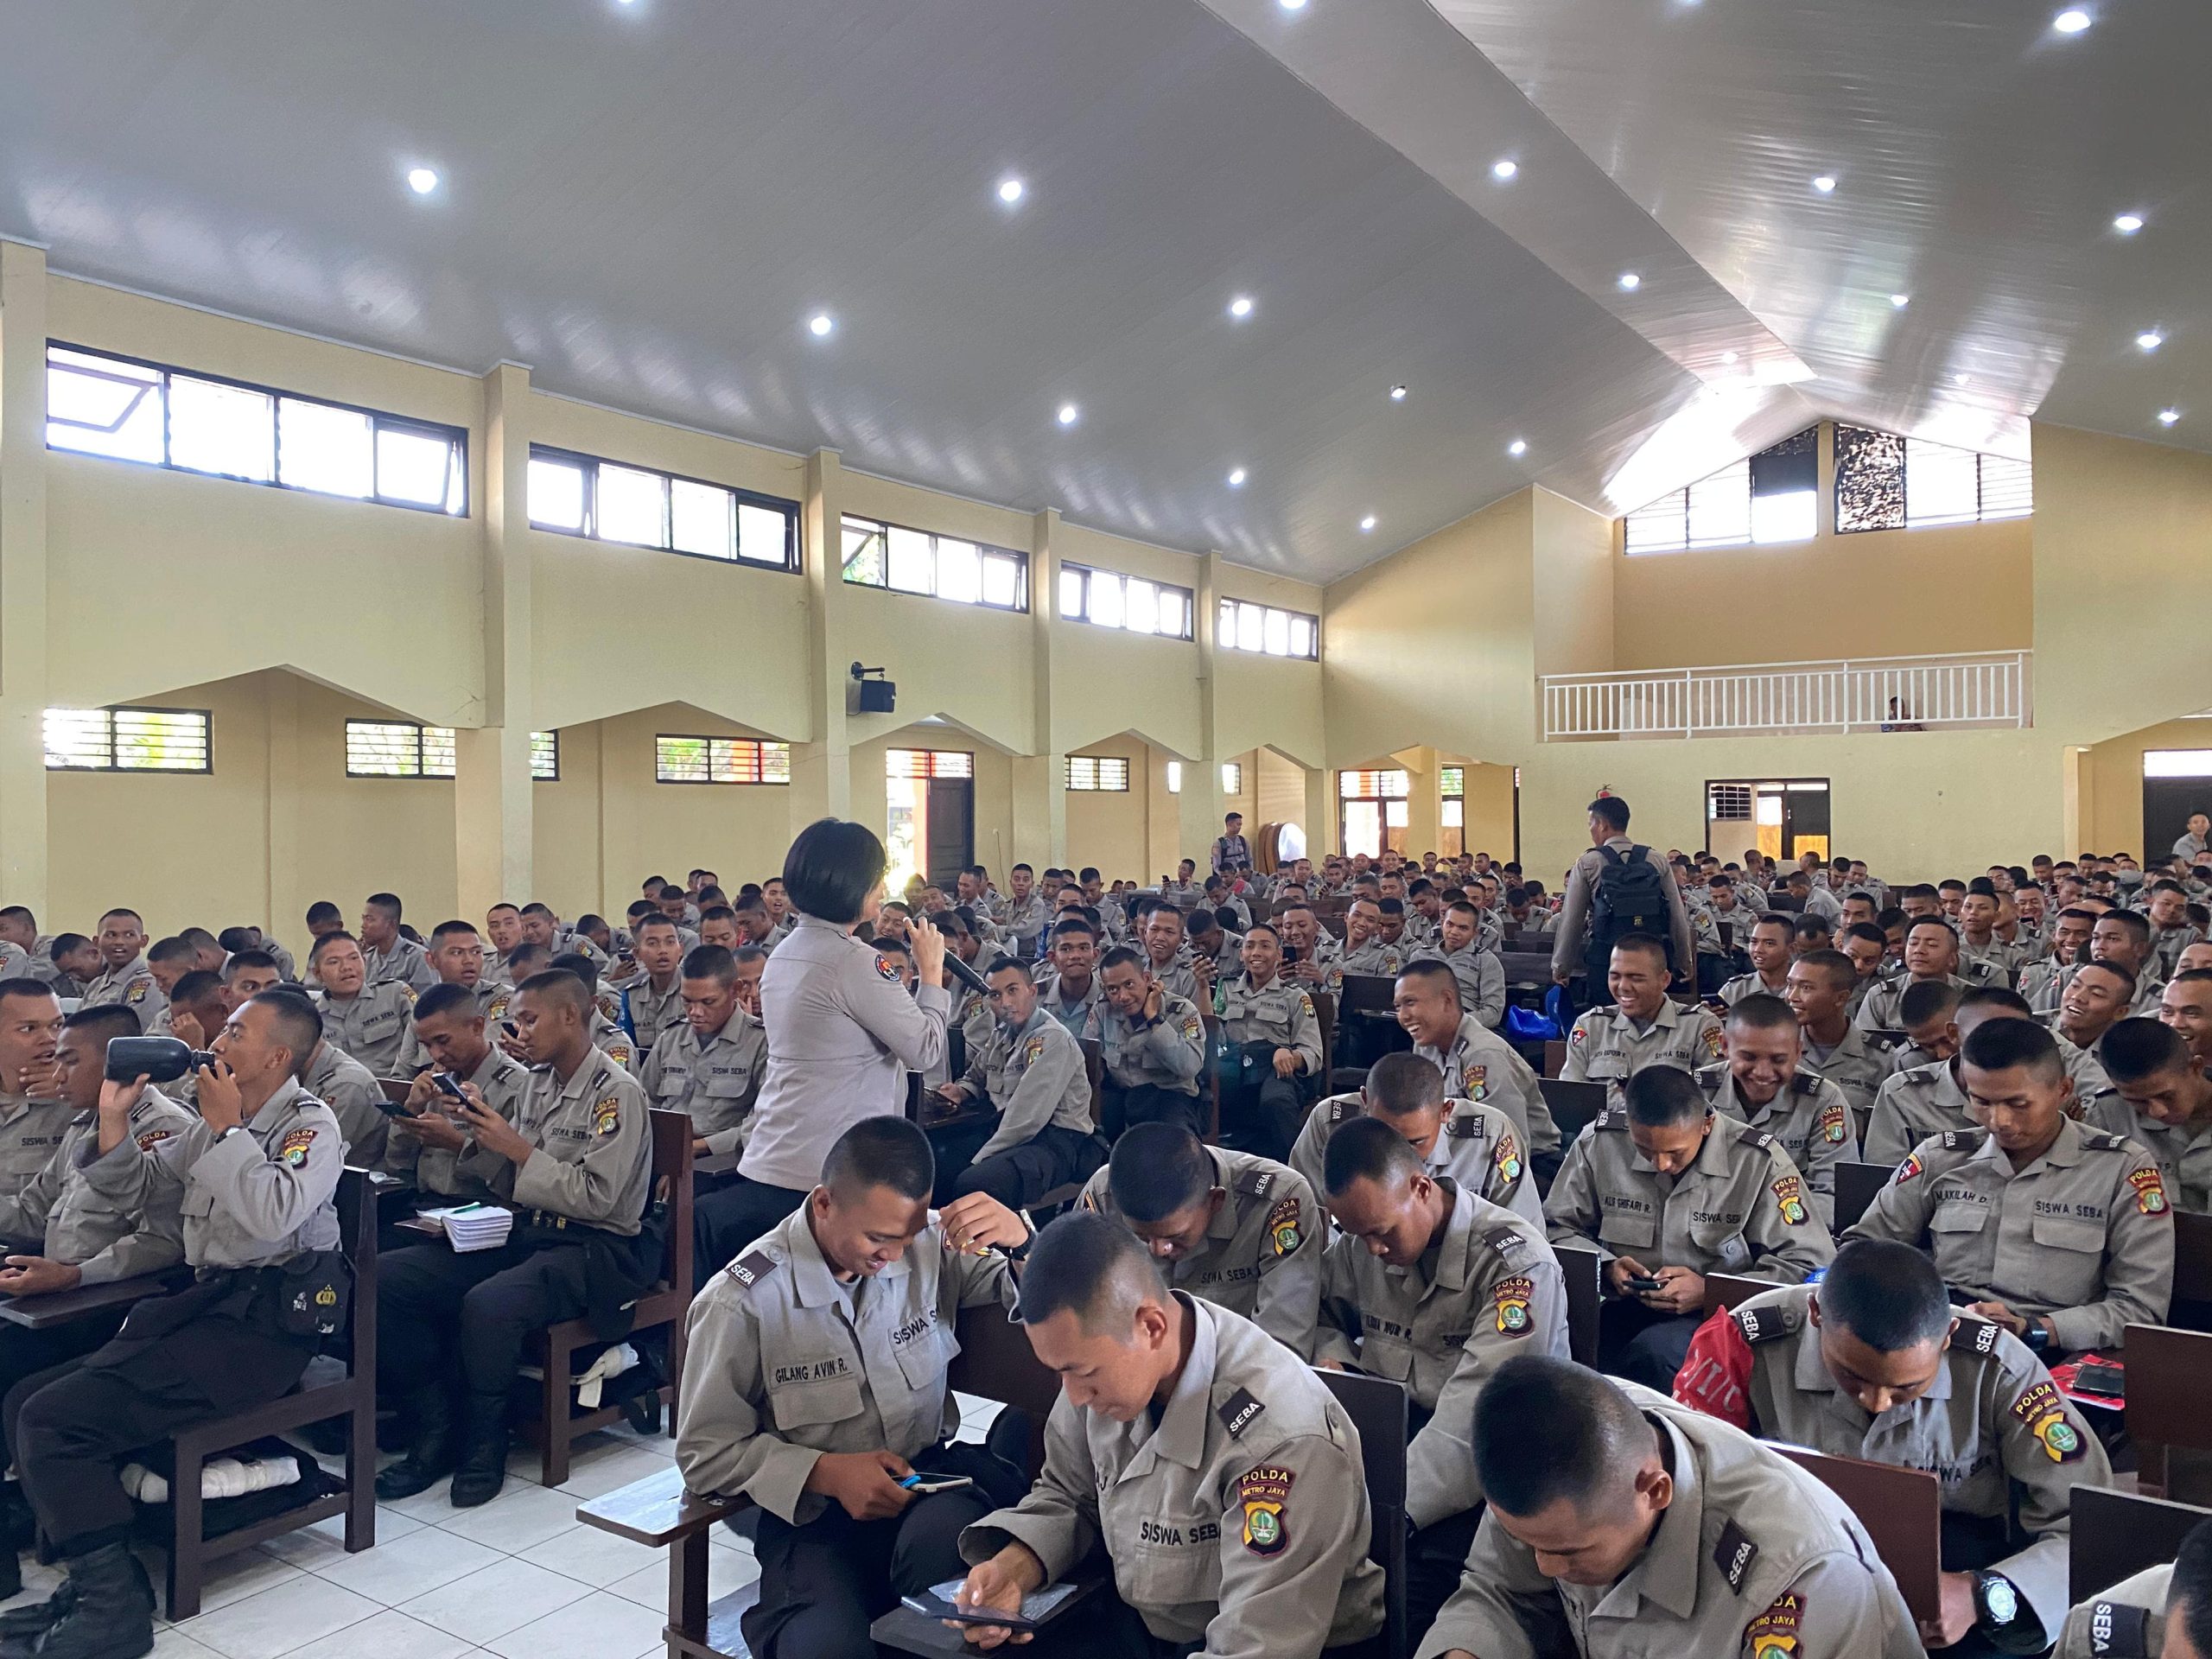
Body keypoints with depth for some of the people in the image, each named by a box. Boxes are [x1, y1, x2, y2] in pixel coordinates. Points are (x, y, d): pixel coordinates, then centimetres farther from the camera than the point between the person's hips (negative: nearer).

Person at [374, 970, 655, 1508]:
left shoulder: (617, 1092, -11)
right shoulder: (540, 1081, 13)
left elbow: (596, 1198, -17)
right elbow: (512, 1185, 17)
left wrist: (518, 1148, -14)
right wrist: (484, 1136, 0)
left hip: (593, 1247, -8)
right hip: (524, 1232, 8)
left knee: (488, 1304, -35)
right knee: (386, 1279, -9)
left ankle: (483, 1446, -10)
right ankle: (435, 1432, -1)